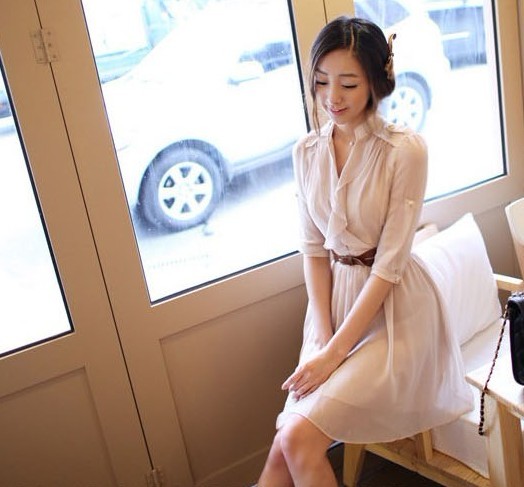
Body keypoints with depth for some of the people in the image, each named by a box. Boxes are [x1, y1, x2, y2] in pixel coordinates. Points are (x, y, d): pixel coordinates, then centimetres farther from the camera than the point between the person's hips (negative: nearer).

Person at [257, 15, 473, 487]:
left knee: (299, 438, -17)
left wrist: (335, 352, -17)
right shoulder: (307, 151, 1)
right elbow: (313, 247, 4)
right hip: (336, 298, 5)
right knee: (286, 444, -6)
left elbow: (390, 262, -17)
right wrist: (322, 333, -7)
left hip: (394, 311, -4)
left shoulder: (405, 150, -16)